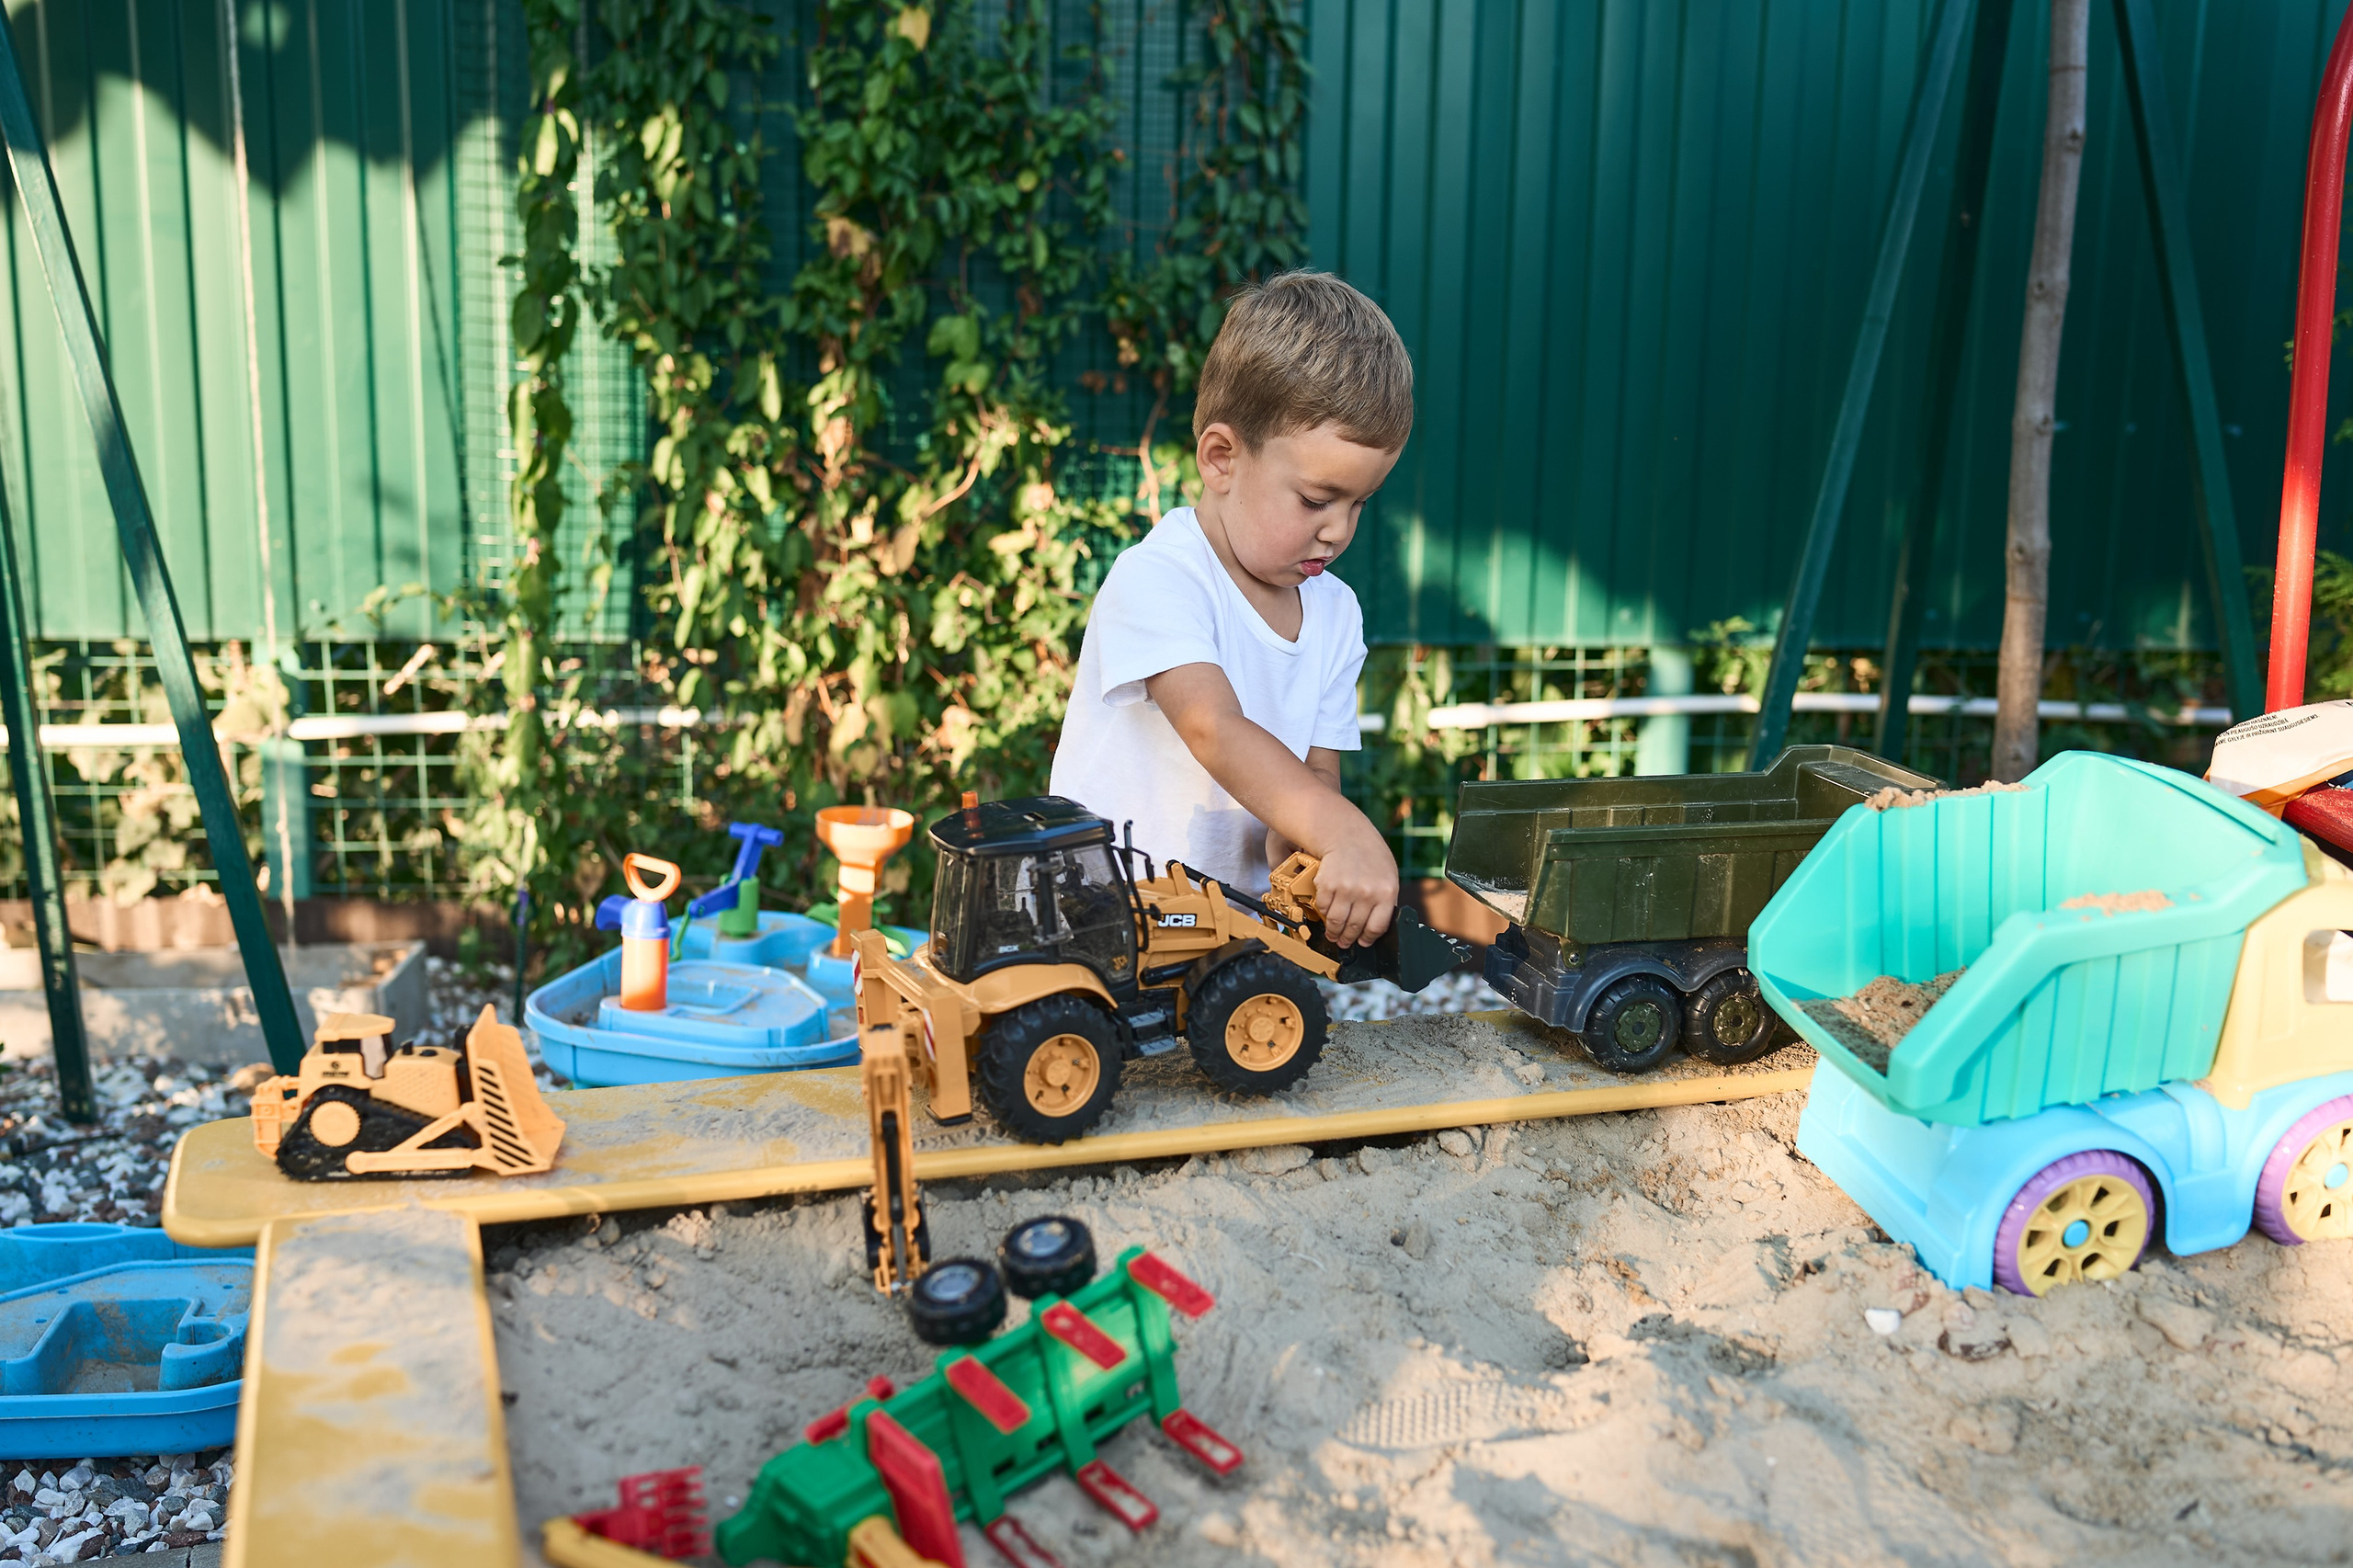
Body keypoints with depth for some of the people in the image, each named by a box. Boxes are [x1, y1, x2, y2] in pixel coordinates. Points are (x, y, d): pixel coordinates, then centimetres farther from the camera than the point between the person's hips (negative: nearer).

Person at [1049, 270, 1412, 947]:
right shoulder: (1156, 579, -15)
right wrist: (1344, 834, -41)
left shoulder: (1335, 612, 9)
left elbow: (1317, 771, 8)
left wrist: (1295, 837, -16)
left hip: (1242, 917, 5)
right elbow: (1214, 730, -29)